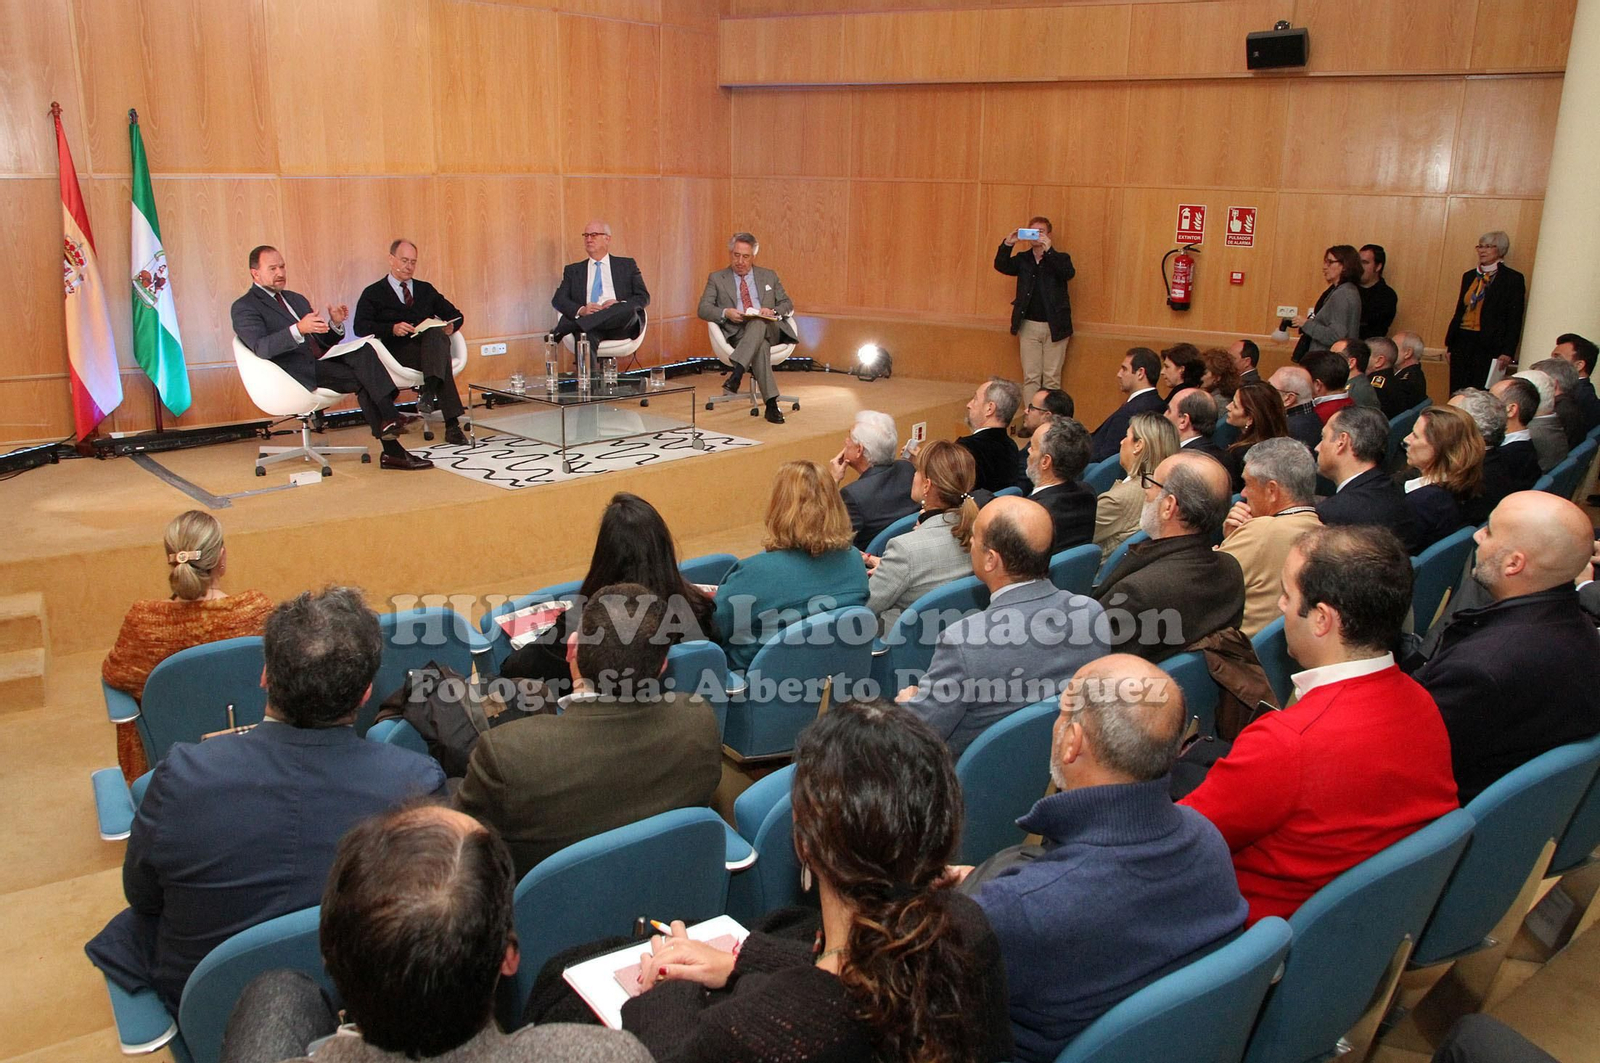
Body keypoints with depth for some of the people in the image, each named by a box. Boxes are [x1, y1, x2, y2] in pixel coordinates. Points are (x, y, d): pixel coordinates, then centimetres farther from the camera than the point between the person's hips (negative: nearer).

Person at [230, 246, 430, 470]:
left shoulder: (296, 299, 26)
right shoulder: (244, 307, 2)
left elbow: (323, 341, 24)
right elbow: (262, 348, -17)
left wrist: (335, 324, 1)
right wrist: (298, 330, -32)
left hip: (322, 360, 7)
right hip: (297, 372, -7)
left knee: (363, 351, -23)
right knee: (363, 380, -26)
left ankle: (390, 419, -31)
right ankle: (392, 451, -27)